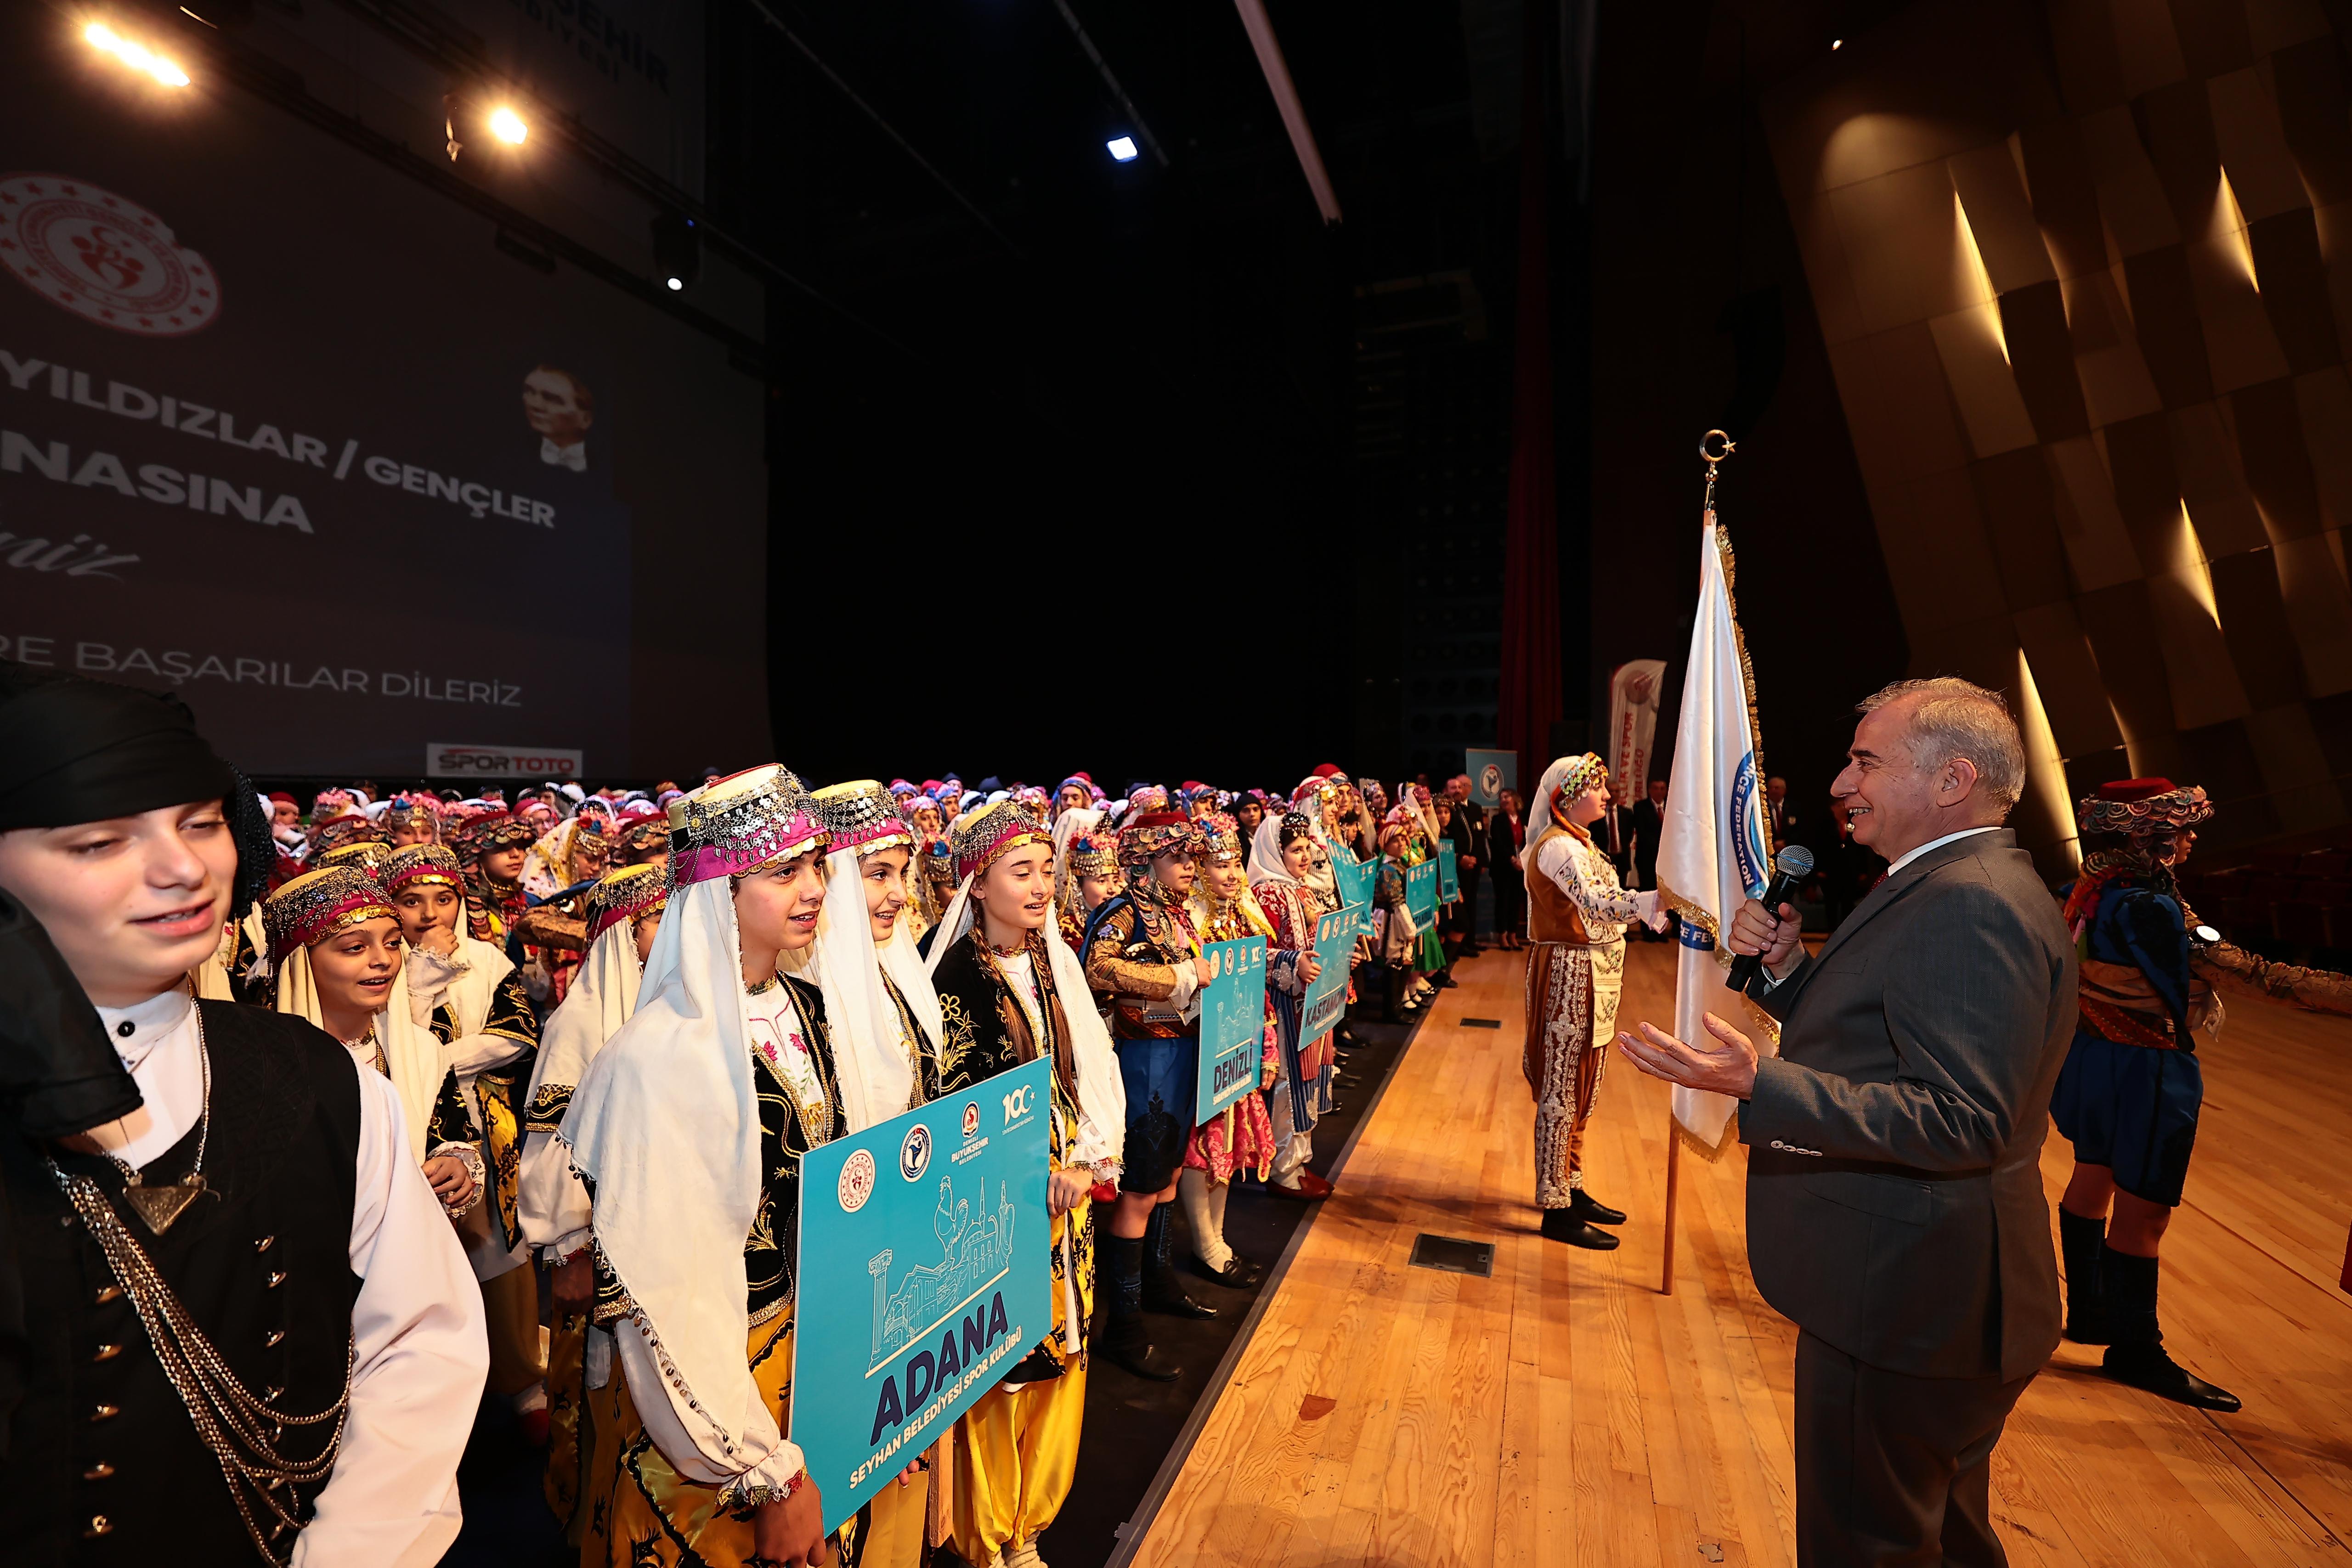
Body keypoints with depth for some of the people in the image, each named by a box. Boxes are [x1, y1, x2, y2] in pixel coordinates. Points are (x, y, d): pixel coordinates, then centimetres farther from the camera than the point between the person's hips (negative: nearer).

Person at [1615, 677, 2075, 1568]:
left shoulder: (1973, 905, -24)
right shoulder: (1955, 891, 10)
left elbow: (1964, 1121, -30)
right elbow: (1866, 1039, 13)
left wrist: (1759, 1085, -36)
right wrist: (1784, 970, -1)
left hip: (1906, 1301, -10)